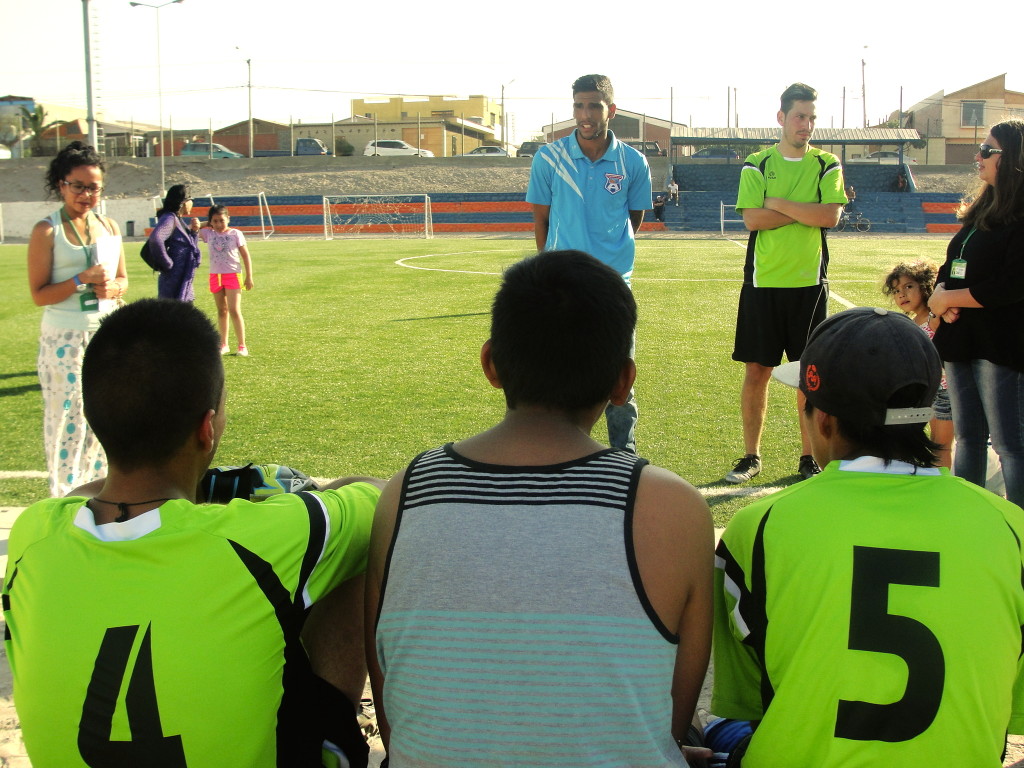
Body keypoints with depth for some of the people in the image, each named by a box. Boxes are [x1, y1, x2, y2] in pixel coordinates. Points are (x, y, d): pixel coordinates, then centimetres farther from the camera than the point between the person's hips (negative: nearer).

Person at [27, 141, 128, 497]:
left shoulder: (109, 227, 7)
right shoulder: (47, 231, -7)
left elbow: (123, 279, 15)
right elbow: (39, 294, -10)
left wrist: (111, 288, -8)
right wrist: (81, 280, -22)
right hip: (65, 338, -5)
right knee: (68, 416, -1)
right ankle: (66, 495, 11)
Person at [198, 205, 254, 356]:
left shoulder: (235, 234, -5)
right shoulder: (209, 234, 3)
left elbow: (245, 256, -2)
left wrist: (249, 277, -5)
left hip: (232, 275, -4)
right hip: (215, 276, 4)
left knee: (234, 311, -9)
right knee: (221, 311, 12)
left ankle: (242, 346, -3)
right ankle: (223, 344, 20)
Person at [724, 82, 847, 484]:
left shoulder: (827, 165, 6)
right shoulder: (757, 165, 4)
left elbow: (831, 215, -11)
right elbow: (752, 218, -10)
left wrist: (779, 203, -9)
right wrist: (806, 212, -9)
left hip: (809, 283, 1)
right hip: (762, 283, 0)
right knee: (756, 371, 3)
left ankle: (809, 456, 16)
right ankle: (751, 456, 15)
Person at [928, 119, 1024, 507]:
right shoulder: (983, 209, 16)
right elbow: (951, 267, 18)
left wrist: (948, 298, -11)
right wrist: (942, 294, -4)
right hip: (961, 340, 9)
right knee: (968, 438, 15)